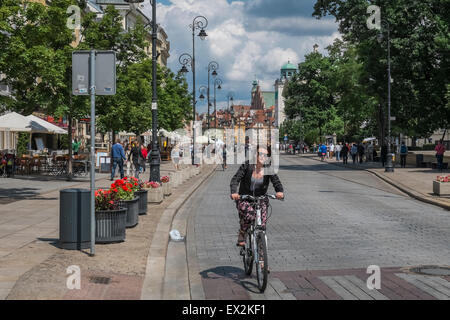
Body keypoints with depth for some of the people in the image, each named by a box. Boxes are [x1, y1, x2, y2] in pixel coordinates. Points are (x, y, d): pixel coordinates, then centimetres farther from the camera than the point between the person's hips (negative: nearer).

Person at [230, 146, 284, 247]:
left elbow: (276, 182, -11)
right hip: (244, 199, -2)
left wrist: (280, 191, -34)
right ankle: (241, 234, -5)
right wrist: (234, 192, -31)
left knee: (262, 225, -13)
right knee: (250, 214, -33)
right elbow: (235, 179, -13)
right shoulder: (247, 165, -7)